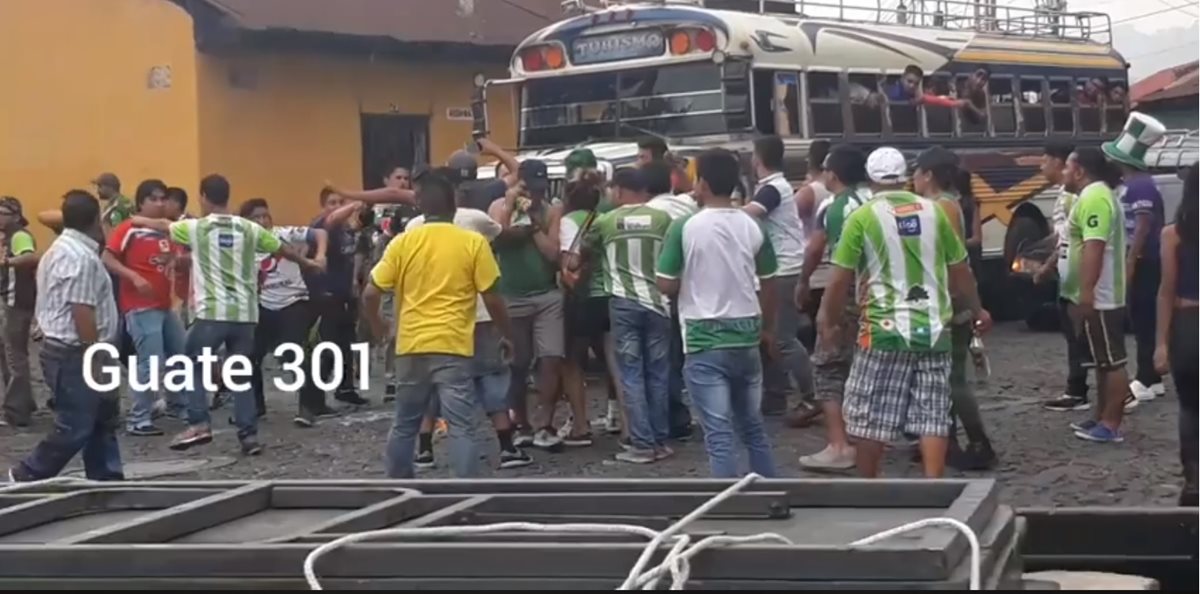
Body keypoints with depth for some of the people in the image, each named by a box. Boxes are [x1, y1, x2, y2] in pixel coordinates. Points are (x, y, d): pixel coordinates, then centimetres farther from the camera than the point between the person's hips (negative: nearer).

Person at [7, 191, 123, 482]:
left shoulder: (60, 249, 14)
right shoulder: (81, 256, -19)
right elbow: (81, 313, -23)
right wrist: (97, 360, -20)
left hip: (63, 348, 11)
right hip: (75, 354, -11)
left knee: (100, 421, 15)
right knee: (74, 427, -5)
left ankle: (107, 481, 20)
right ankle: (27, 476, 5)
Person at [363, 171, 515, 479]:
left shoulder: (403, 242, 2)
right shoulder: (473, 242, -3)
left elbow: (371, 294, 2)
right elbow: (492, 298, -3)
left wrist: (377, 327, 21)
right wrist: (507, 336, 12)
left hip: (411, 346, 3)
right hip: (453, 346, -3)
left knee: (405, 424, 16)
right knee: (461, 426, -3)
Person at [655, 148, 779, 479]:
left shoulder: (685, 227, -10)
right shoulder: (751, 226, 2)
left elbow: (666, 286, -9)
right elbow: (768, 284, 9)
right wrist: (768, 329, 22)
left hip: (705, 339, -5)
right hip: (746, 335, 5)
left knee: (718, 434, -3)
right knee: (752, 426, 18)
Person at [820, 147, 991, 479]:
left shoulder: (863, 217, -5)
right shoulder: (932, 211, 7)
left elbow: (840, 278, -7)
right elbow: (960, 271, 12)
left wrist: (828, 319, 7)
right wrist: (977, 311, 27)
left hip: (885, 329, -3)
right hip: (932, 328, 3)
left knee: (870, 418, 7)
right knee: (932, 417, 6)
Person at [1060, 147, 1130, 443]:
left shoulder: (1094, 197, -17)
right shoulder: (1095, 195, 18)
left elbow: (1094, 247, -25)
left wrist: (1086, 293, -28)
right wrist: (1083, 294, 27)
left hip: (1098, 298, -11)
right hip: (1098, 297, 11)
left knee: (1111, 361, -7)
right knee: (1104, 361, 15)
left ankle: (1111, 424, -4)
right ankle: (1102, 418, 22)